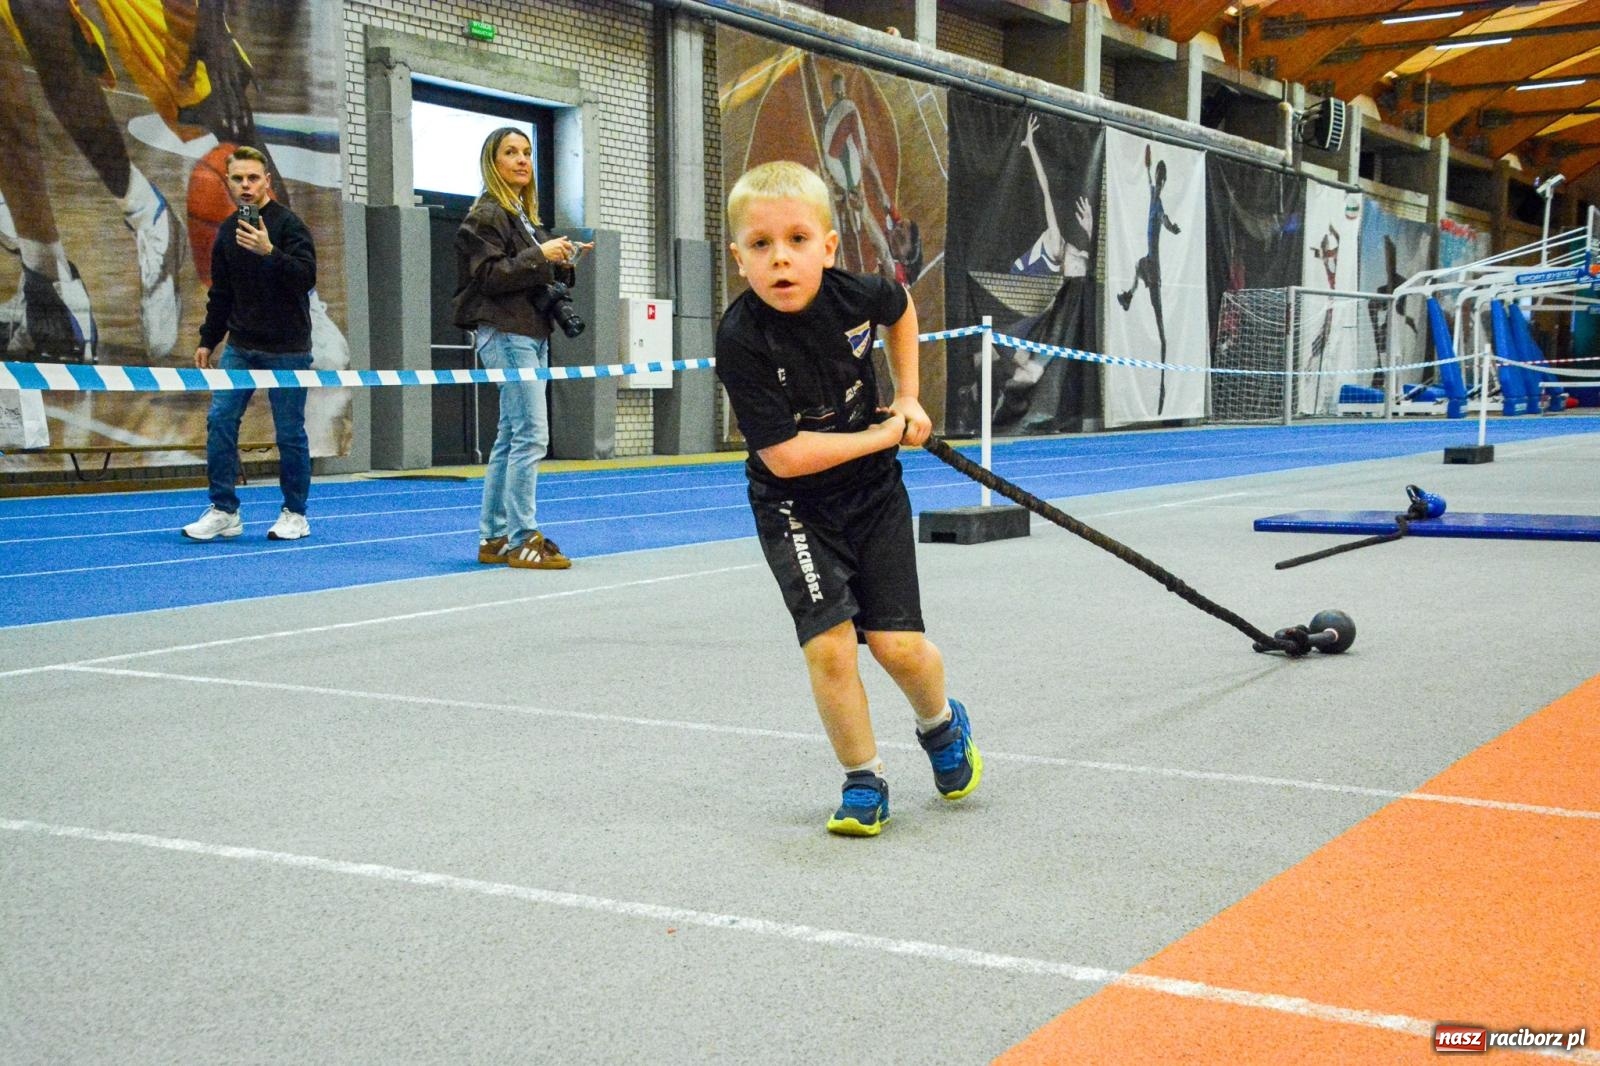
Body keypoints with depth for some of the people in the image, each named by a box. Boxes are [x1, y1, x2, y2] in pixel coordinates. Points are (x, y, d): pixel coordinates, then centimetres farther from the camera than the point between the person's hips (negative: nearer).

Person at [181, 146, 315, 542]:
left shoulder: (287, 223, -8)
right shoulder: (227, 231, 11)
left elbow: (307, 276, -19)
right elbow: (220, 294, 19)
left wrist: (269, 252, -31)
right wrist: (207, 340, 18)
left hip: (286, 349, -5)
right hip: (240, 346, 6)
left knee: (289, 432, -1)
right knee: (220, 420, -3)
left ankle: (295, 514, 14)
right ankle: (224, 511, 5)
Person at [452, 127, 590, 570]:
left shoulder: (525, 214, 20)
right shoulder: (487, 214, -5)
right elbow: (489, 275, -14)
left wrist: (563, 261, 6)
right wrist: (540, 255, -17)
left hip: (531, 333, 9)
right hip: (504, 332, -9)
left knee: (510, 439, 10)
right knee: (531, 435, -13)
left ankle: (493, 538, 15)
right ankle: (522, 539, -10)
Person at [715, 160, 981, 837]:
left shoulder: (856, 294, -15)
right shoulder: (742, 341, -25)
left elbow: (901, 309, 13)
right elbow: (785, 456, -27)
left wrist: (909, 399, 8)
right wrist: (884, 434, -19)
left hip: (874, 490, 2)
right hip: (794, 506, -2)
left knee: (897, 643, -4)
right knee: (828, 642, -15)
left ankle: (942, 723, 30)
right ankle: (864, 780, 7)